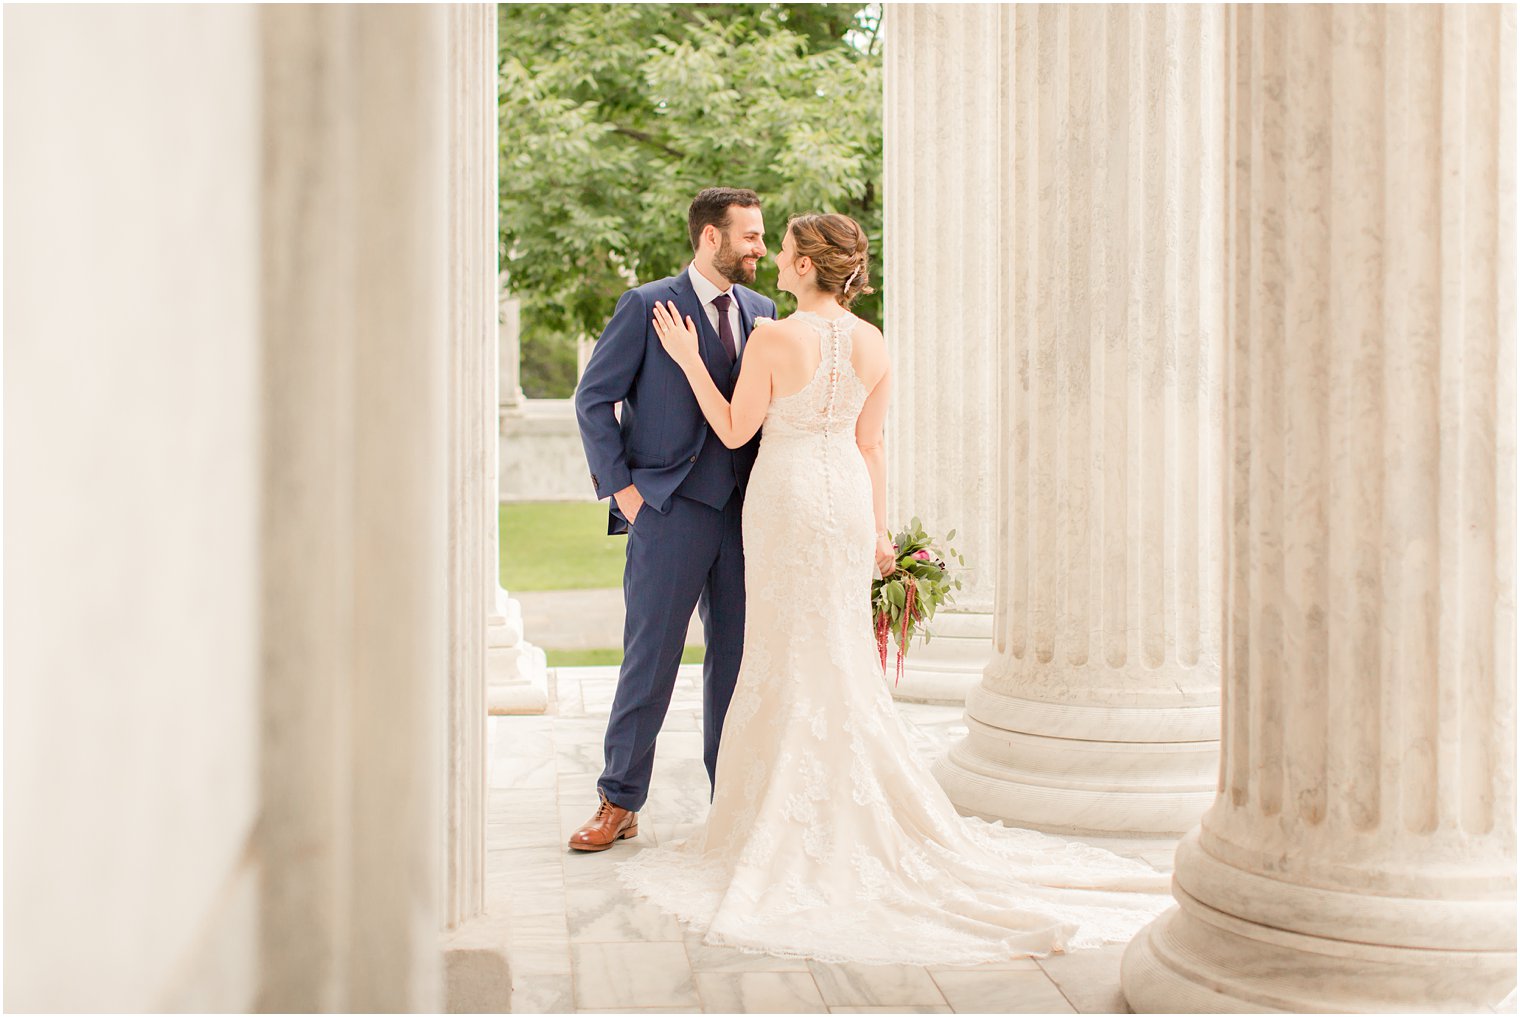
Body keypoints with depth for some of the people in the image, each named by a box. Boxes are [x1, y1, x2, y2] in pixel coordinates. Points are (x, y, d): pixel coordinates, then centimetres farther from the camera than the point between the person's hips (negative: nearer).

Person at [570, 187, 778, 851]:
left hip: (743, 510, 5)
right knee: (650, 658, -2)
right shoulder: (647, 306, -3)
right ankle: (620, 804, 8)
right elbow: (593, 399, -1)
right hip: (670, 508, -5)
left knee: (738, 657, 8)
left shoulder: (761, 310, 12)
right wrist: (621, 487, -6)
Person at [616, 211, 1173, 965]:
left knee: (788, 654, 5)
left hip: (786, 498, -5)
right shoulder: (873, 344, 1)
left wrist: (689, 361, -1)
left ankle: (796, 819, 12)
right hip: (847, 495, 5)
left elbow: (735, 431, -7)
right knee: (841, 654, 12)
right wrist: (877, 529, 13)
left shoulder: (773, 340, -16)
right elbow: (870, 446, 6)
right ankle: (860, 813, 19)